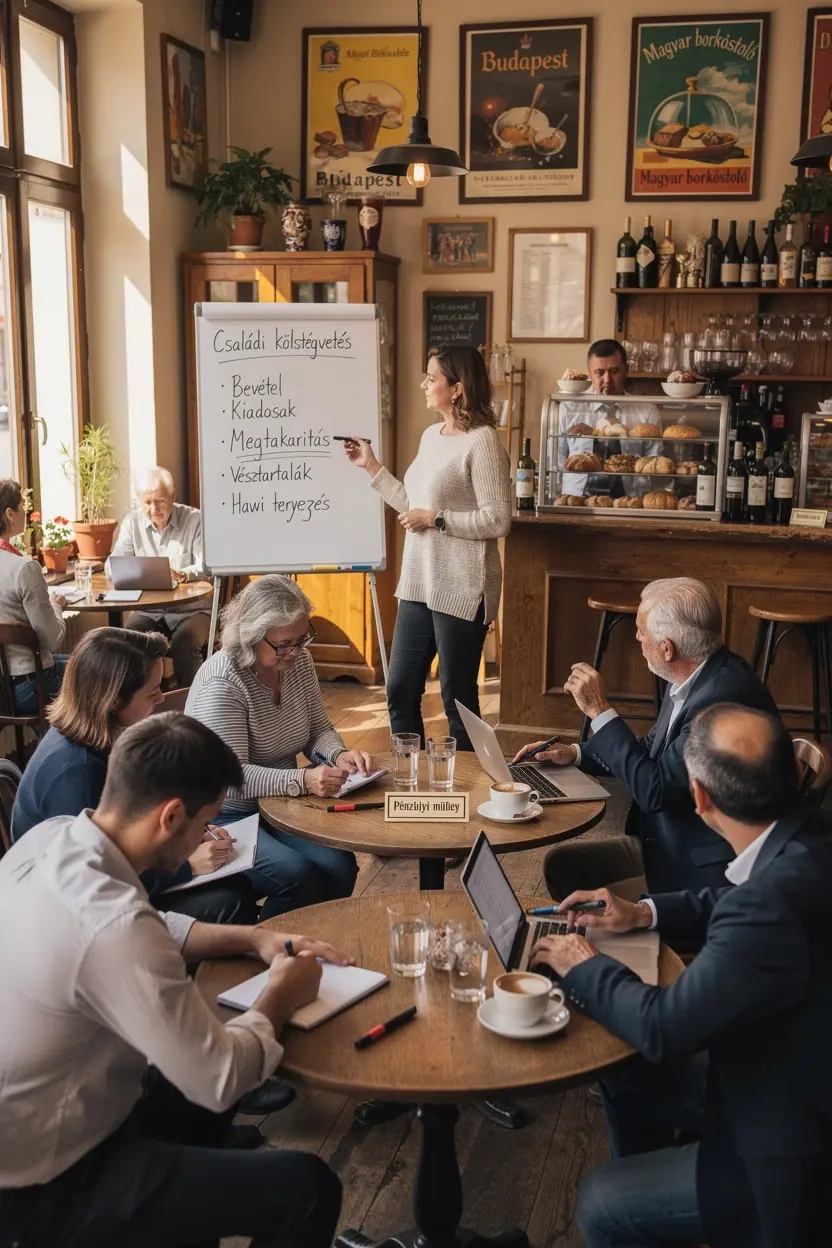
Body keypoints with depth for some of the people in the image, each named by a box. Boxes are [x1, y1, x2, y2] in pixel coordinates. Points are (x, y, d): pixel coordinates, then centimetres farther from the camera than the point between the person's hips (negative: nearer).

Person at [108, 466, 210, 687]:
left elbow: (207, 567, -12)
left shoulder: (195, 519, -6)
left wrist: (181, 575, -34)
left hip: (191, 609, -3)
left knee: (184, 642, -33)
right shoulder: (132, 522, 4)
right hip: (147, 610, 3)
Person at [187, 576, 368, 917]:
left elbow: (318, 730, 11)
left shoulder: (298, 660, 1)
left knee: (340, 867, -19)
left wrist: (340, 754, -13)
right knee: (297, 875, -28)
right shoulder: (220, 683, -20)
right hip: (224, 818, -6)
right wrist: (302, 780, -38)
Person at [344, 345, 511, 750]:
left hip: (460, 590, -9)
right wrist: (371, 466, 16)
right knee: (400, 690, 14)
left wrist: (436, 519, -16)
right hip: (418, 583, 9)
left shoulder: (482, 440, -14)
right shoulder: (431, 436, 12)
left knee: (458, 700, 3)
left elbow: (497, 521, -18)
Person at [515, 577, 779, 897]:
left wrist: (599, 709, -20)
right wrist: (574, 753, 9)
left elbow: (654, 790, -26)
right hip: (666, 842, 9)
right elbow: (653, 750, 18)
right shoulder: (695, 678, 1)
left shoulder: (726, 696, -27)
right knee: (561, 865, 5)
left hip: (702, 867, -9)